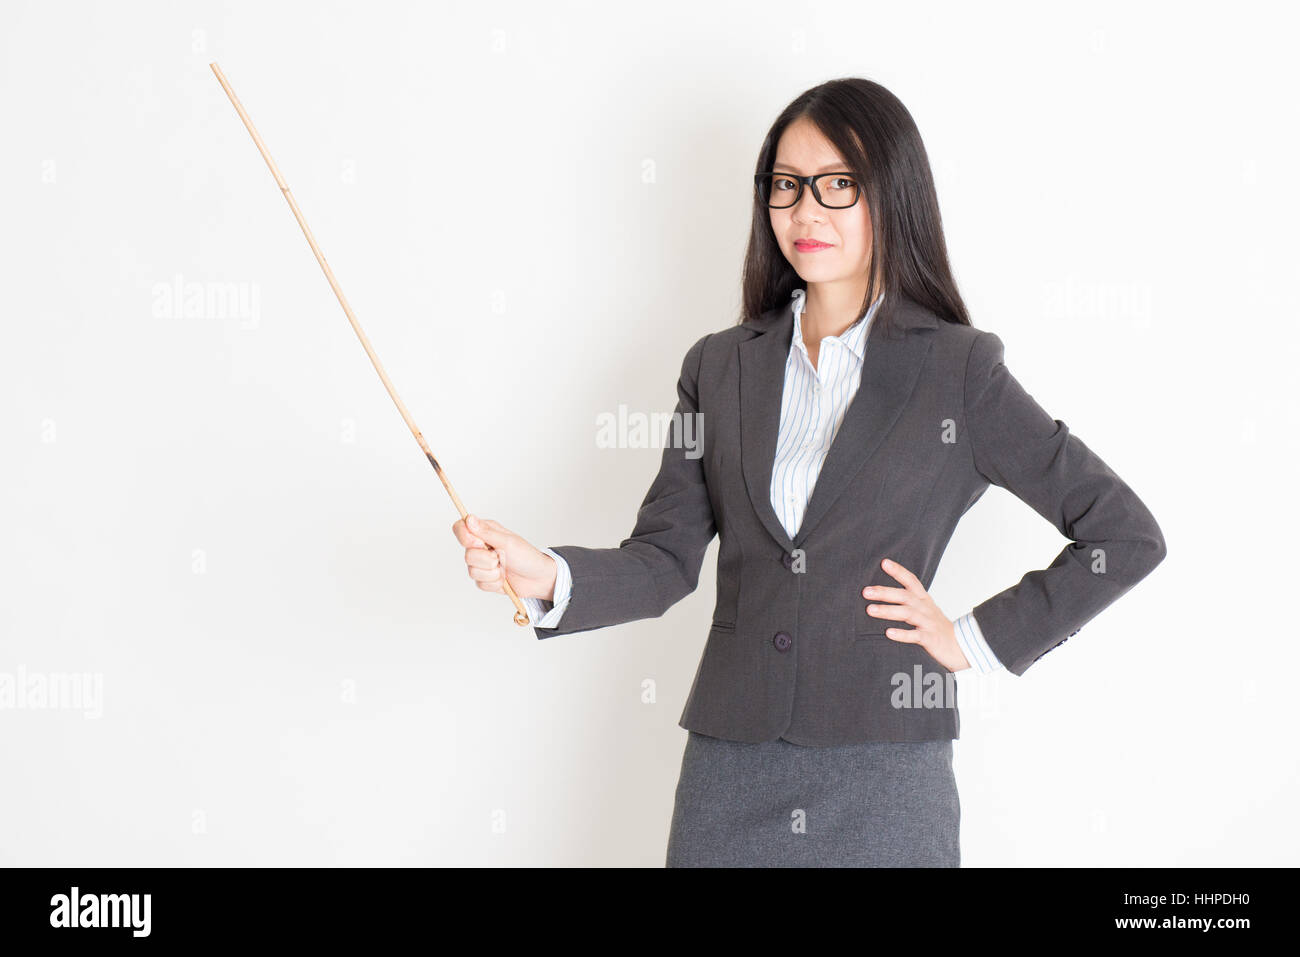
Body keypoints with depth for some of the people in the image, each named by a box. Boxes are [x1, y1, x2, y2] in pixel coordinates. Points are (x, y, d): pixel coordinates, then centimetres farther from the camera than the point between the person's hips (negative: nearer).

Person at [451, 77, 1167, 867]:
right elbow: (663, 562, 3)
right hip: (730, 776, 3)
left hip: (884, 788, -3)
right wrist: (547, 576, -15)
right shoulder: (721, 366, 9)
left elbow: (1127, 536, -1)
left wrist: (976, 640, -3)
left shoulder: (958, 370, -2)